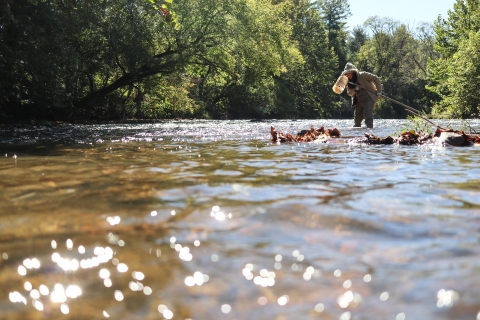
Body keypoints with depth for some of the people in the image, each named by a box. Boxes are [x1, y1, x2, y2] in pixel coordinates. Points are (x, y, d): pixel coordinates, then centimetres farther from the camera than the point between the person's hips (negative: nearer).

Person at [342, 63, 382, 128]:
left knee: (368, 116, -18)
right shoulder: (349, 82, 9)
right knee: (357, 117, 11)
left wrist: (379, 91, -13)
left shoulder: (362, 75, -9)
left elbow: (376, 79, -9)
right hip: (359, 101, 7)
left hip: (369, 98, -7)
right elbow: (349, 93, 5)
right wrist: (354, 90, -16)